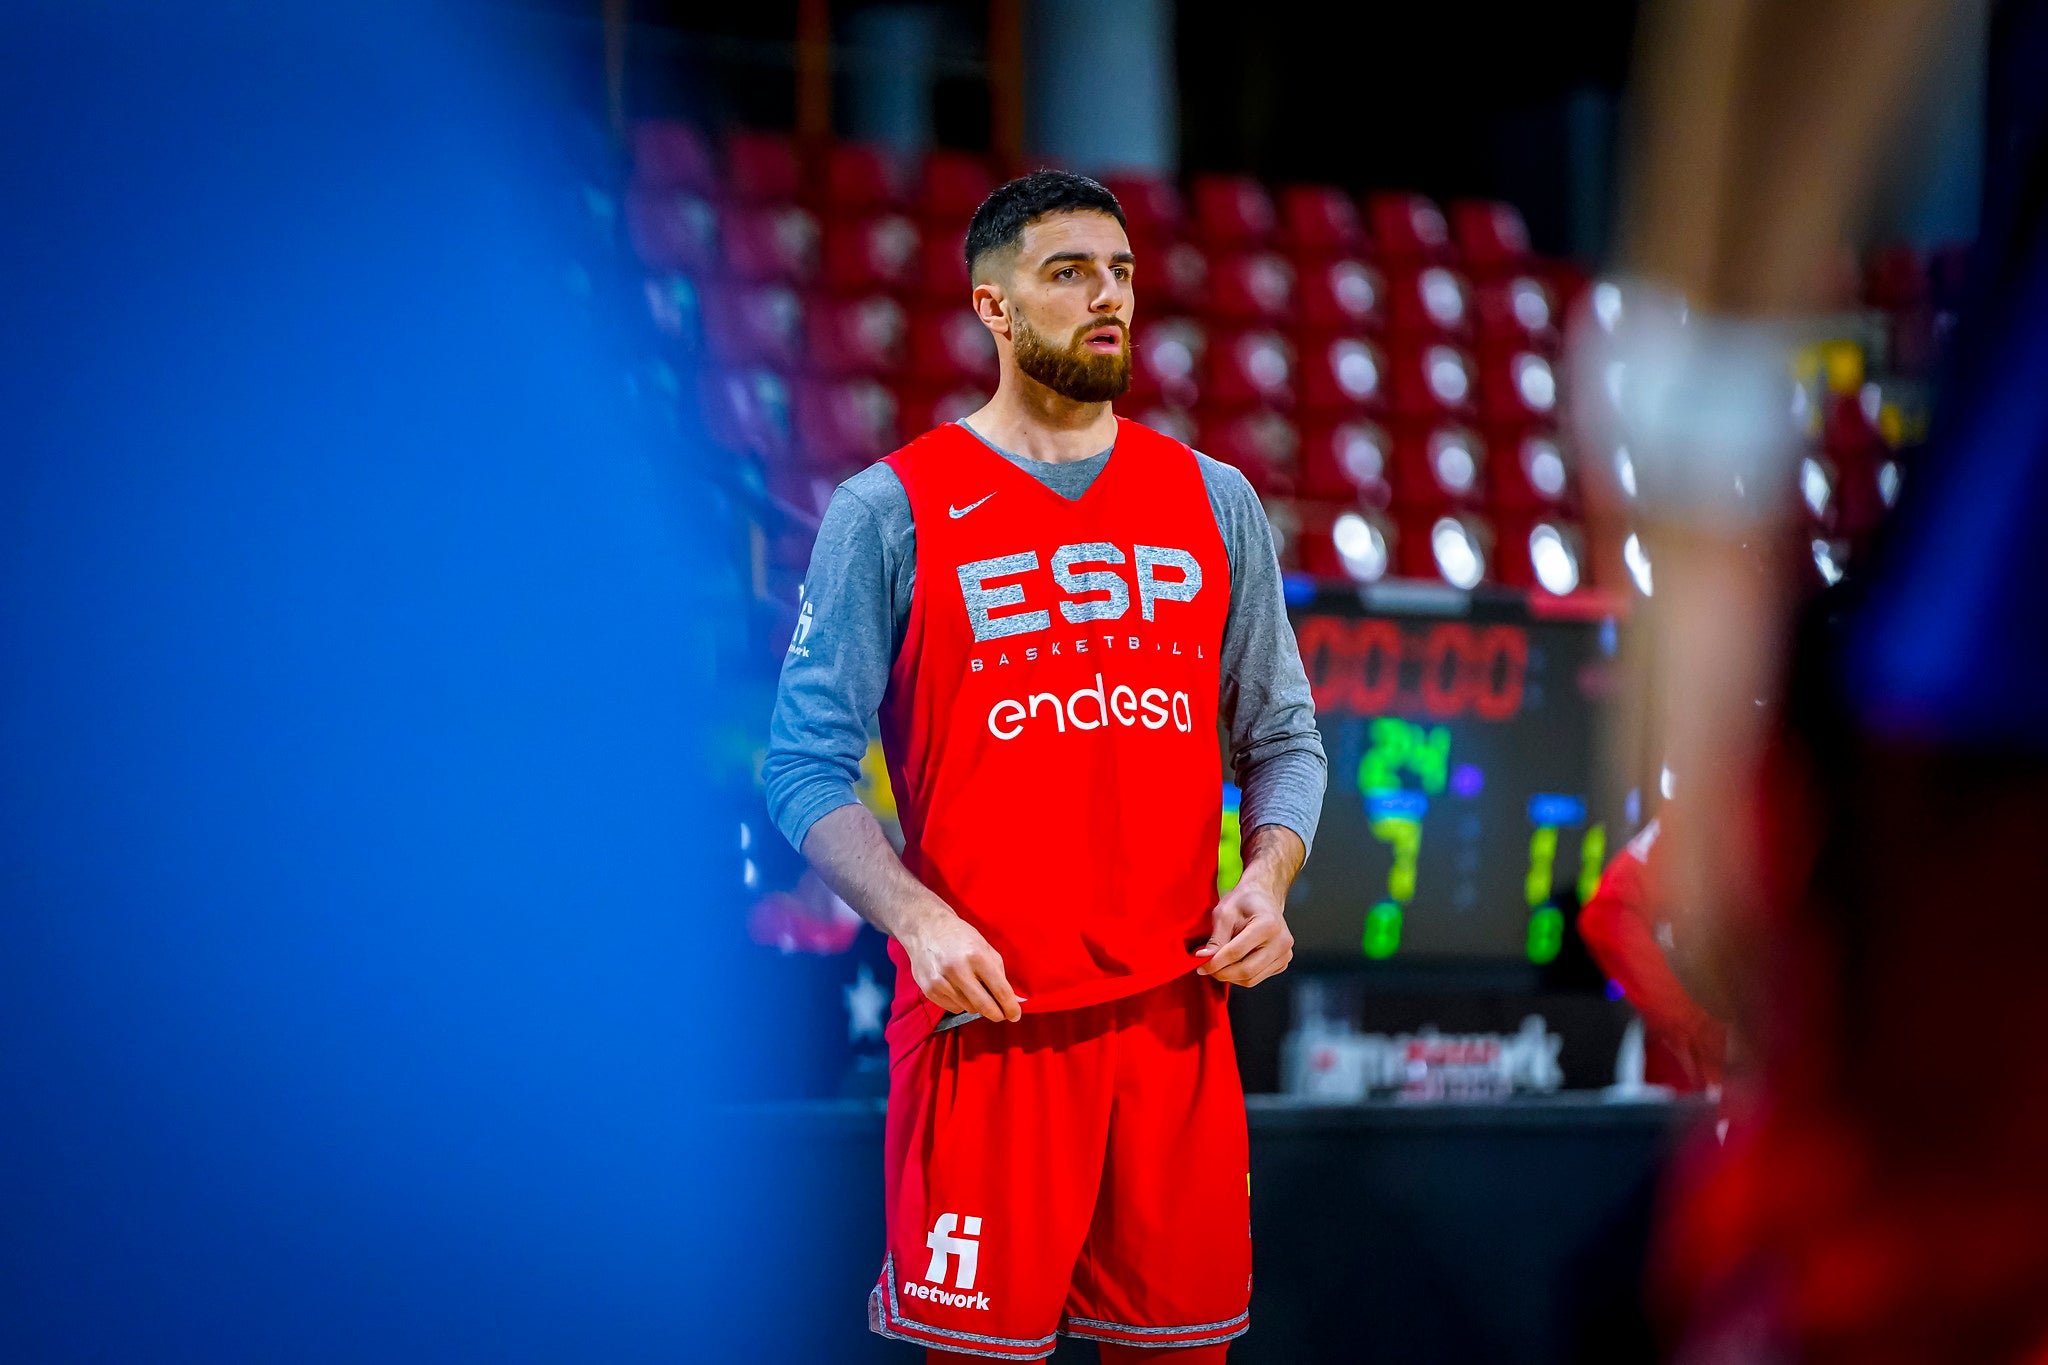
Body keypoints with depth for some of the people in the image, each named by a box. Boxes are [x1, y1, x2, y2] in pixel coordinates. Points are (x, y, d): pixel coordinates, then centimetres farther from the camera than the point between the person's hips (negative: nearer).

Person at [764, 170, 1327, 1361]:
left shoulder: (1216, 503, 13)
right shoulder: (891, 513, 1)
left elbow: (1283, 739, 17)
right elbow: (808, 766, -1)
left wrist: (1268, 880, -3)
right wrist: (915, 916, -16)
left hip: (1176, 1015, 4)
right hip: (986, 1015, -3)